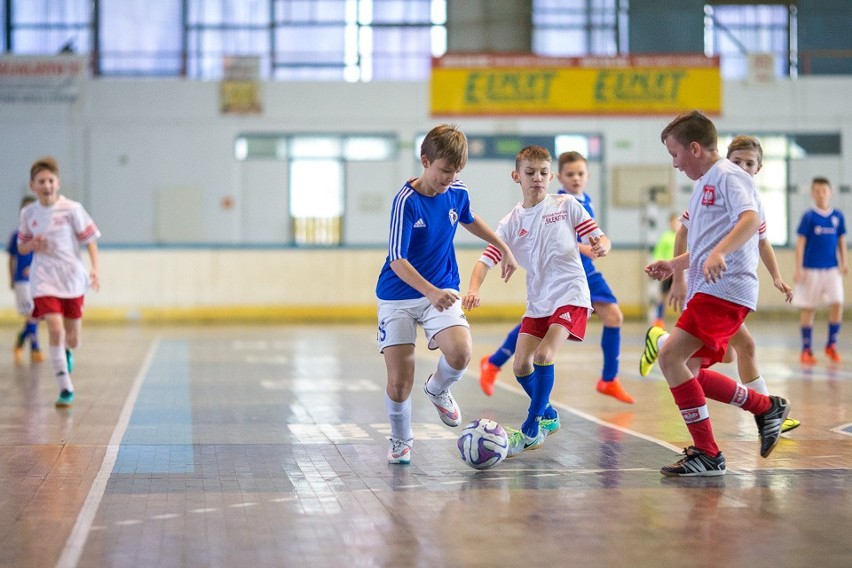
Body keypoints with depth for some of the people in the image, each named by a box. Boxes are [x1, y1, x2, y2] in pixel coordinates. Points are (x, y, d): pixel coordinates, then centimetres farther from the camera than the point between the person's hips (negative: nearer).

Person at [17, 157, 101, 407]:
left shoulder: (71, 209, -6)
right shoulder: (28, 213, 3)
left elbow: (90, 240, -2)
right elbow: (21, 247, 15)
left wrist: (95, 269, -15)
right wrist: (32, 244, -8)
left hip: (72, 278, 0)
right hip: (44, 279, 0)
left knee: (72, 339, 7)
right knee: (55, 329, -18)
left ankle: (66, 351, 47)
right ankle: (65, 388, -10)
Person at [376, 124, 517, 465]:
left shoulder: (458, 193, -2)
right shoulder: (406, 201, -19)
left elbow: (469, 220, 24)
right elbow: (397, 261, -24)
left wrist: (504, 249, 29)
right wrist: (431, 292, -38)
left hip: (442, 292, 4)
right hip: (398, 298, -3)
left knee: (461, 353, -24)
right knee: (399, 382, -8)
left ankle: (438, 389, 11)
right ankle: (401, 442, 22)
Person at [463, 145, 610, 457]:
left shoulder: (567, 205, -1)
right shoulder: (511, 223, 3)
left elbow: (600, 238, 0)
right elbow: (486, 261, -3)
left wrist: (600, 246, -25)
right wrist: (473, 289, -22)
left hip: (570, 294, -4)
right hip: (537, 300, 4)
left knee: (544, 354, -21)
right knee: (521, 365, 1)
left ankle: (532, 428, -10)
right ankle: (548, 415, 29)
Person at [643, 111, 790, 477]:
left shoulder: (727, 175, -5)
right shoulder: (705, 183, 24)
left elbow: (751, 219, -24)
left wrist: (718, 253, -37)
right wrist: (674, 265, 24)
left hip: (724, 288, -10)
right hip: (707, 290, 11)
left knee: (670, 357, -19)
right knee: (690, 372, 10)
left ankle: (706, 454, -15)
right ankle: (766, 408, 24)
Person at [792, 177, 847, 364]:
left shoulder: (838, 216, 4)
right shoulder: (808, 217, -3)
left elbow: (841, 241, 12)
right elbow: (800, 242, -3)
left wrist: (844, 263, 3)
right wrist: (799, 269, -7)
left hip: (832, 269, 2)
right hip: (811, 269, -2)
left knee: (837, 304, -11)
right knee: (808, 309, 2)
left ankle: (831, 345, 6)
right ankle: (806, 349, 13)